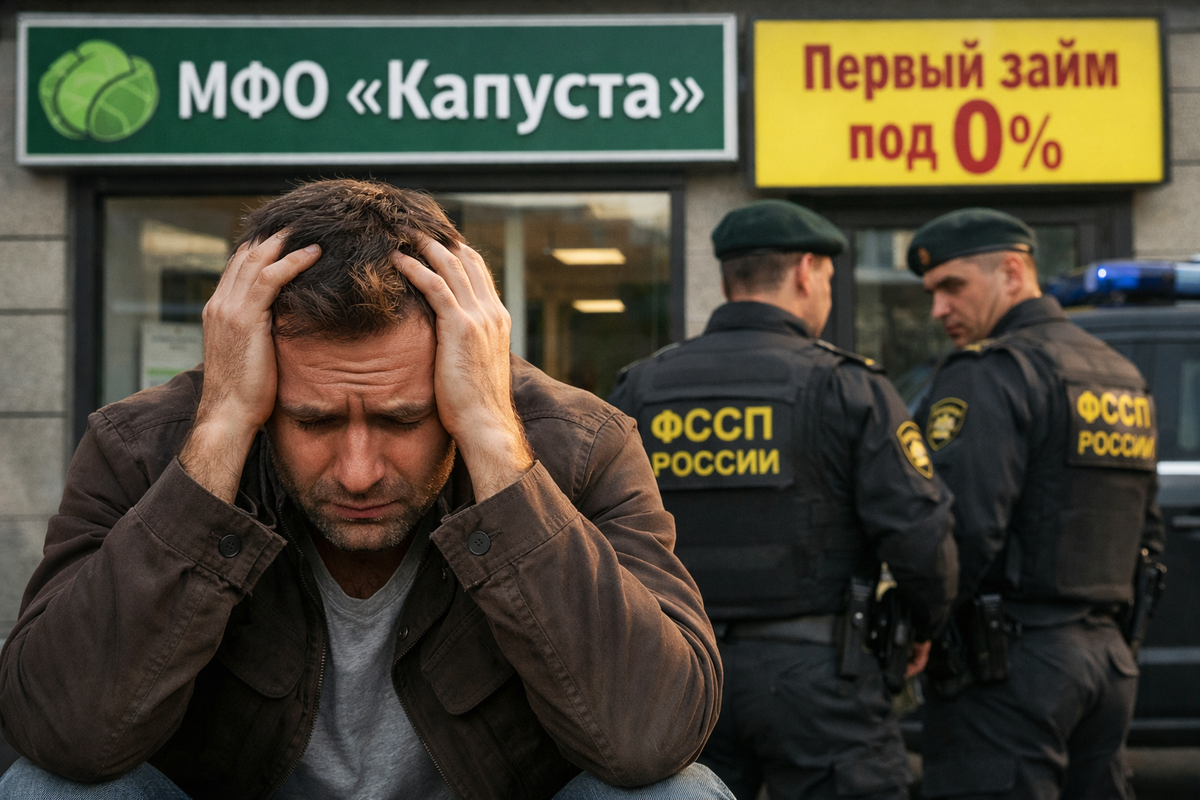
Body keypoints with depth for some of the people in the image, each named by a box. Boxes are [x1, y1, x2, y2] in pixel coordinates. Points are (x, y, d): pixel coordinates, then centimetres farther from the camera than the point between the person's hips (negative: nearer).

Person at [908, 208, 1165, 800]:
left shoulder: (988, 376, -12)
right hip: (1107, 656, 9)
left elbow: (961, 527, -22)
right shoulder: (1121, 376, 18)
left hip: (1008, 666, -9)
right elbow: (1147, 534, 22)